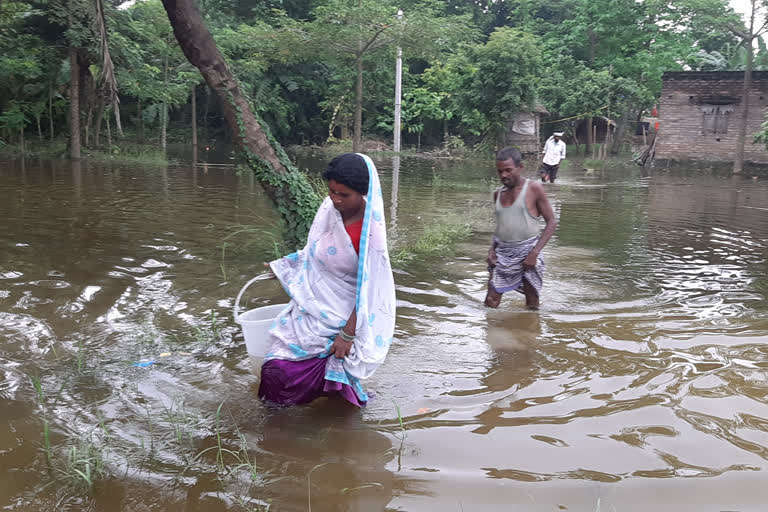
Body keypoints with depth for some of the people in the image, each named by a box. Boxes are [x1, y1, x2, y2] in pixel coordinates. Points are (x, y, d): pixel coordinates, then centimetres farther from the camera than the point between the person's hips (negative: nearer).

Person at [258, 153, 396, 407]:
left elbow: (367, 290, -20)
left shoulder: (371, 232, -24)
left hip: (338, 318, -7)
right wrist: (284, 266, 25)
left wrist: (348, 334, -20)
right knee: (277, 369, 9)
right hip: (310, 306, 7)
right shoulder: (330, 207, -4)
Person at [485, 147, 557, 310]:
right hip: (502, 254, 5)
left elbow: (552, 222, -5)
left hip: (527, 253, -4)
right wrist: (492, 248, 6)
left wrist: (535, 252, -14)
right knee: (490, 304, 1)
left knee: (532, 306, 2)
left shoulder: (534, 189, -4)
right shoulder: (498, 193, 12)